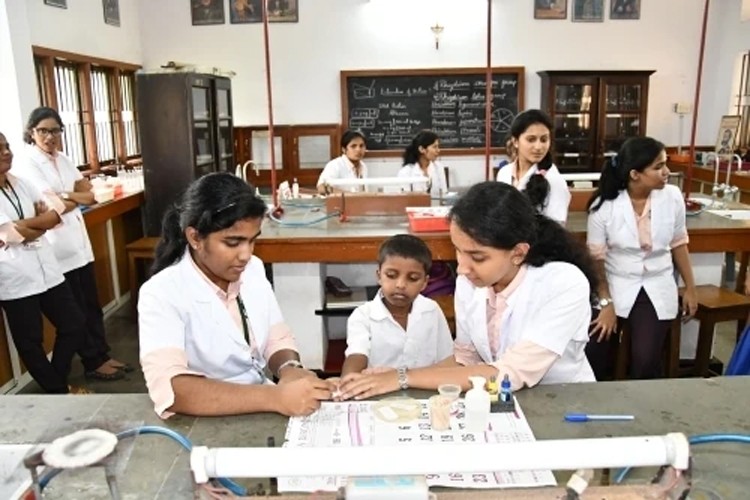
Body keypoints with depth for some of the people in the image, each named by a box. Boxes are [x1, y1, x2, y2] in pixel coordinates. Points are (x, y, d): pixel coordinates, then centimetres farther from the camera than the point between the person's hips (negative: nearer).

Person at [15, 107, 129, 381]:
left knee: (92, 304, 12)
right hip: (56, 247, -7)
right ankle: (93, 363, 16)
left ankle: (102, 355, 24)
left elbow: (89, 194, 2)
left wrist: (64, 196, -13)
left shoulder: (63, 160, 12)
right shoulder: (27, 164, -9)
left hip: (79, 242, 7)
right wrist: (77, 197, -4)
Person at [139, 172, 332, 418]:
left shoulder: (253, 269, 0)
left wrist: (290, 369, -15)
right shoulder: (161, 294, -17)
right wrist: (276, 398, -35)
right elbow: (169, 389, -29)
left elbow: (277, 339, 7)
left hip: (261, 412, 5)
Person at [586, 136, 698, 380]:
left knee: (646, 361, -14)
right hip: (616, 285, -1)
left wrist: (690, 288, 13)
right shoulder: (604, 205, -14)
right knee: (593, 355, -14)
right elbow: (596, 258, -8)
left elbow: (678, 244, 8)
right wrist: (606, 303, -13)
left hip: (658, 288, 2)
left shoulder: (672, 197, -6)